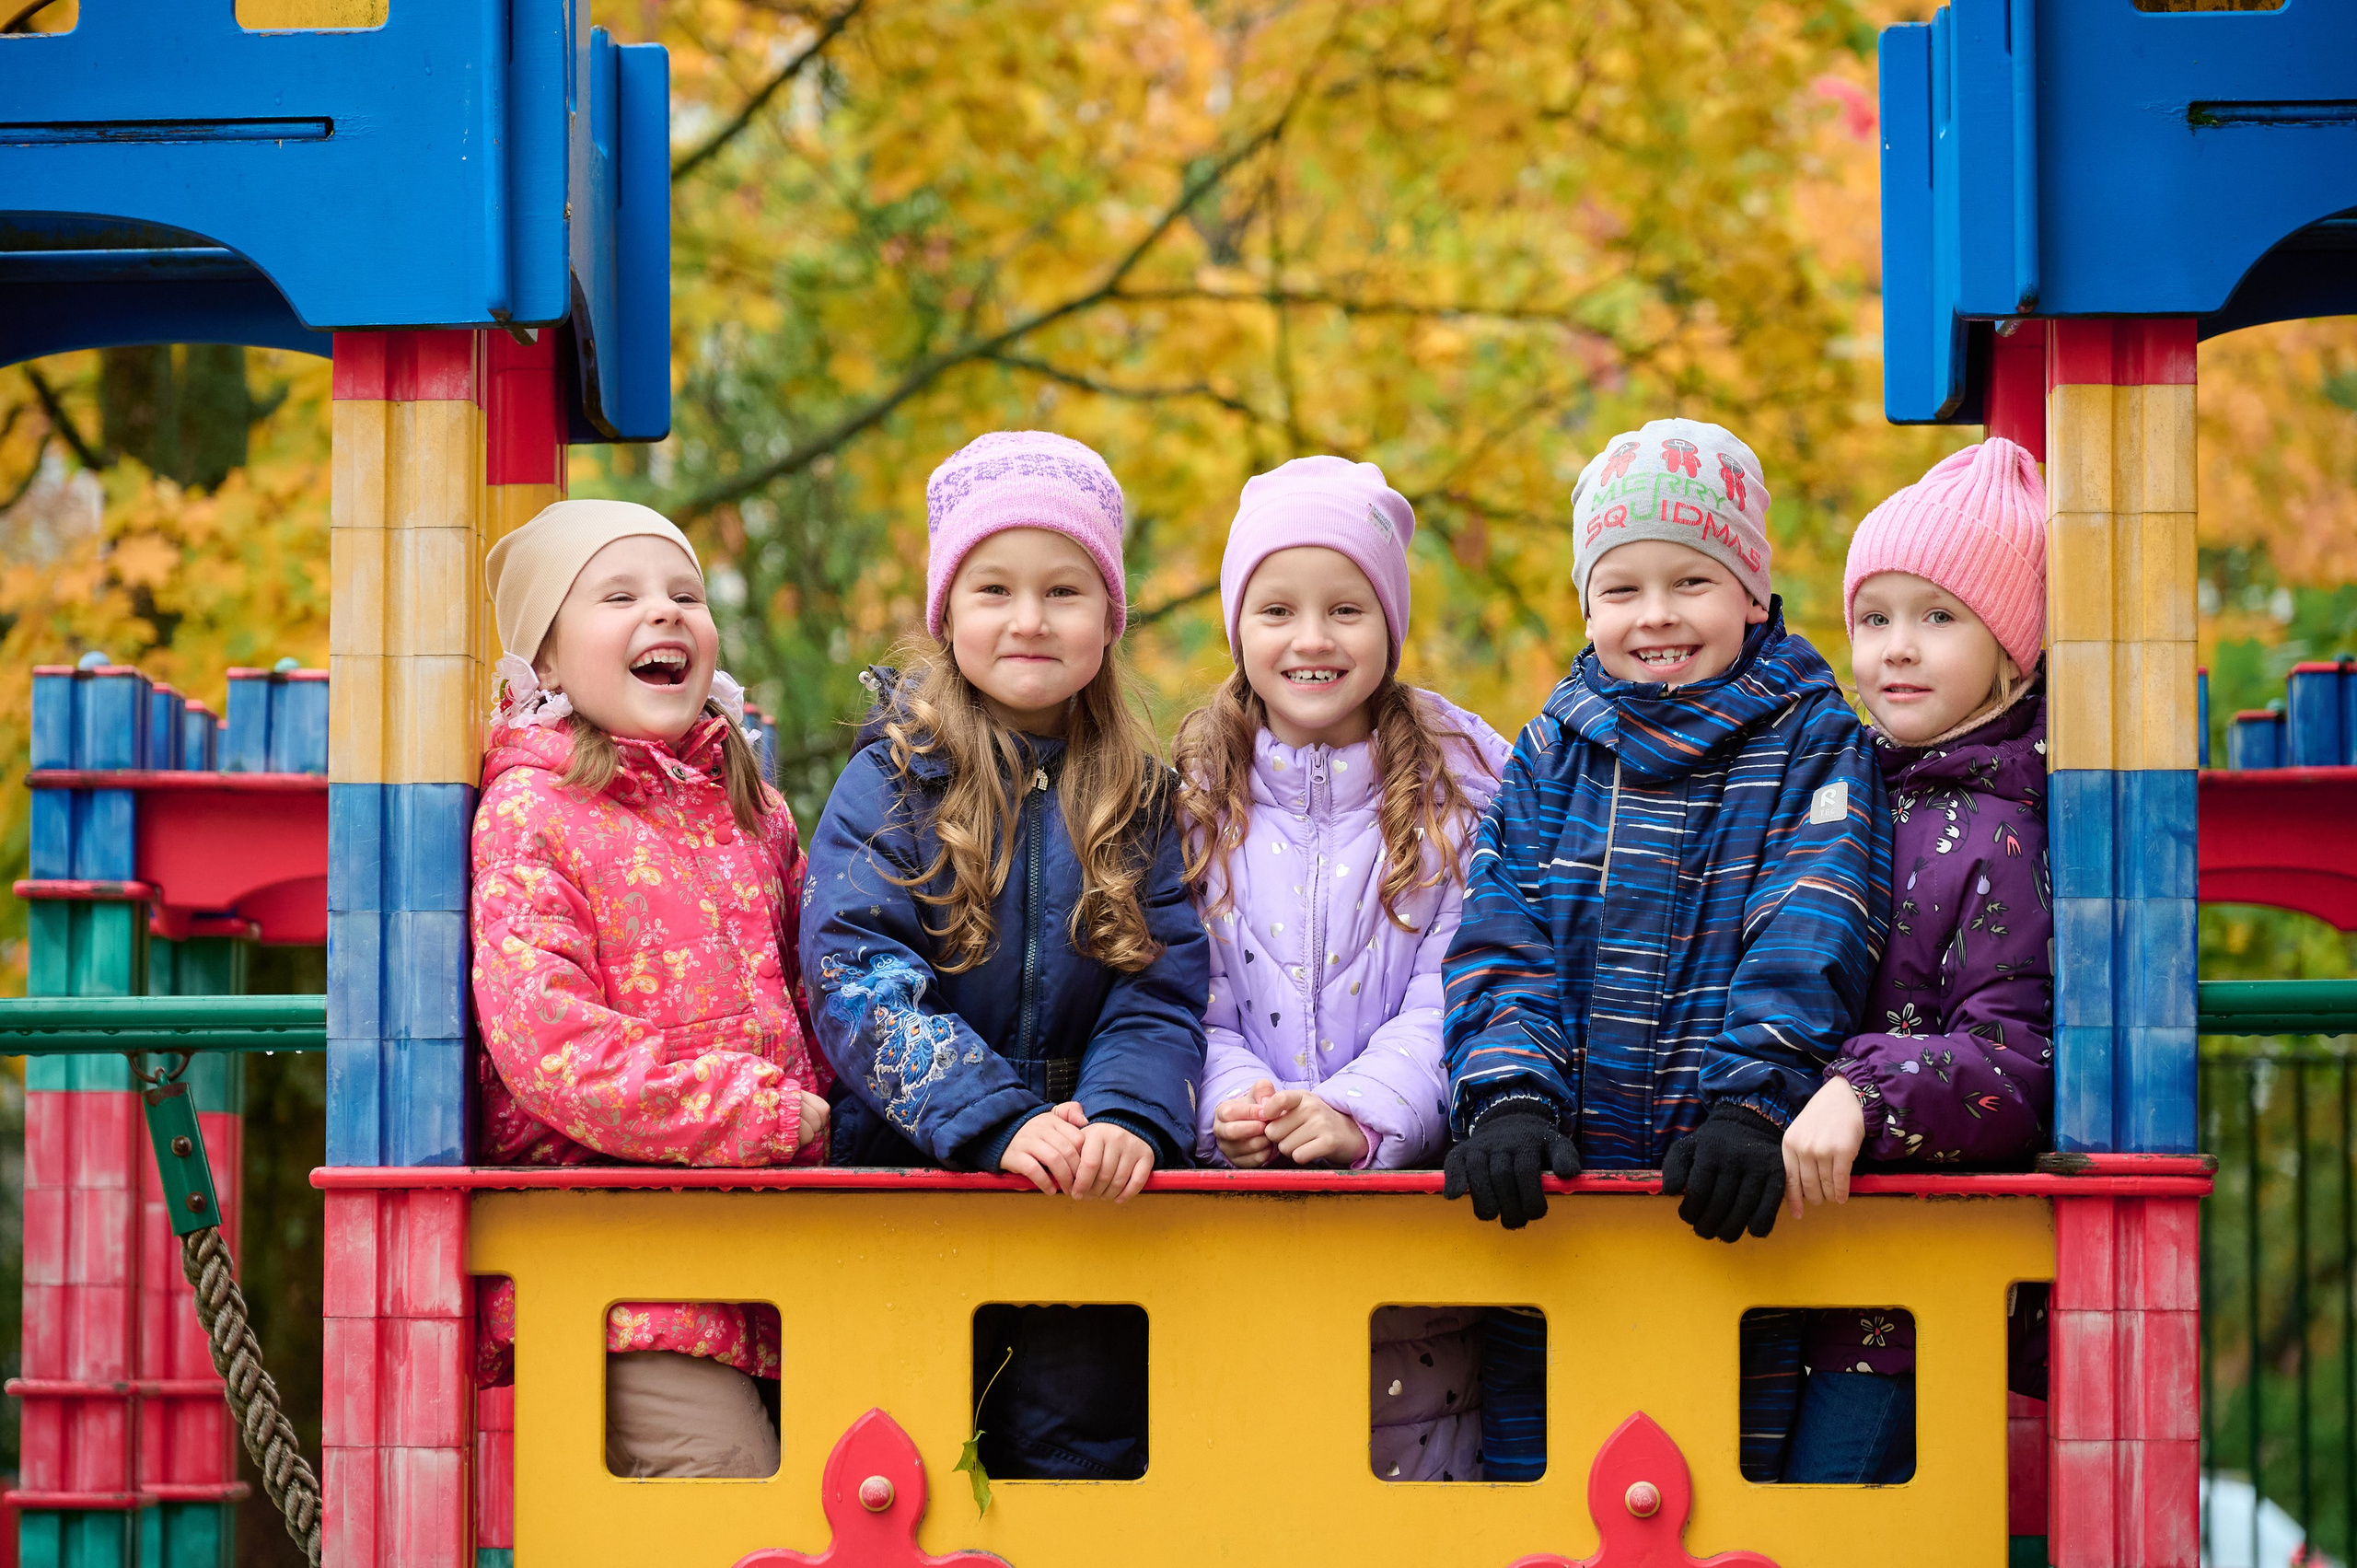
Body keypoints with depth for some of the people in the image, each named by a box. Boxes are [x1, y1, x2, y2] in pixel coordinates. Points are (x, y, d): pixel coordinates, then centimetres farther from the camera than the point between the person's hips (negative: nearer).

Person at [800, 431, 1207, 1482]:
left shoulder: (1139, 801, 10)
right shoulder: (890, 783, 2)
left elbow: (1160, 991, 1)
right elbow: (858, 983, -10)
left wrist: (1127, 1118, -21)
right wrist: (1002, 1124, -23)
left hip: (1092, 1199, 2)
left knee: (1085, 1450, -6)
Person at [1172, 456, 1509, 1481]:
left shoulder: (1463, 781, 4)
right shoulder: (1191, 790, 8)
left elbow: (1457, 993, -4)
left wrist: (1363, 1116, -19)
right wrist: (1232, 1099, -17)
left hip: (1413, 1178, -1)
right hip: (1233, 1201, 1)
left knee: (1414, 1464, -5)